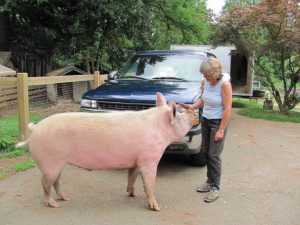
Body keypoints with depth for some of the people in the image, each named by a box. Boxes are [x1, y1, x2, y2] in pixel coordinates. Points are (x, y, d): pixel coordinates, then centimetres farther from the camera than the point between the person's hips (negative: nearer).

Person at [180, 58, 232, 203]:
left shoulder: (224, 84, -19)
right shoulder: (205, 82, -1)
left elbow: (227, 108, -19)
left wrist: (221, 130, -20)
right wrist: (191, 107, -6)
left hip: (218, 122, -7)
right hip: (205, 120, 7)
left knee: (214, 155, -5)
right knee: (205, 151, 12)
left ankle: (215, 188, 6)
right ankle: (210, 181, 28)